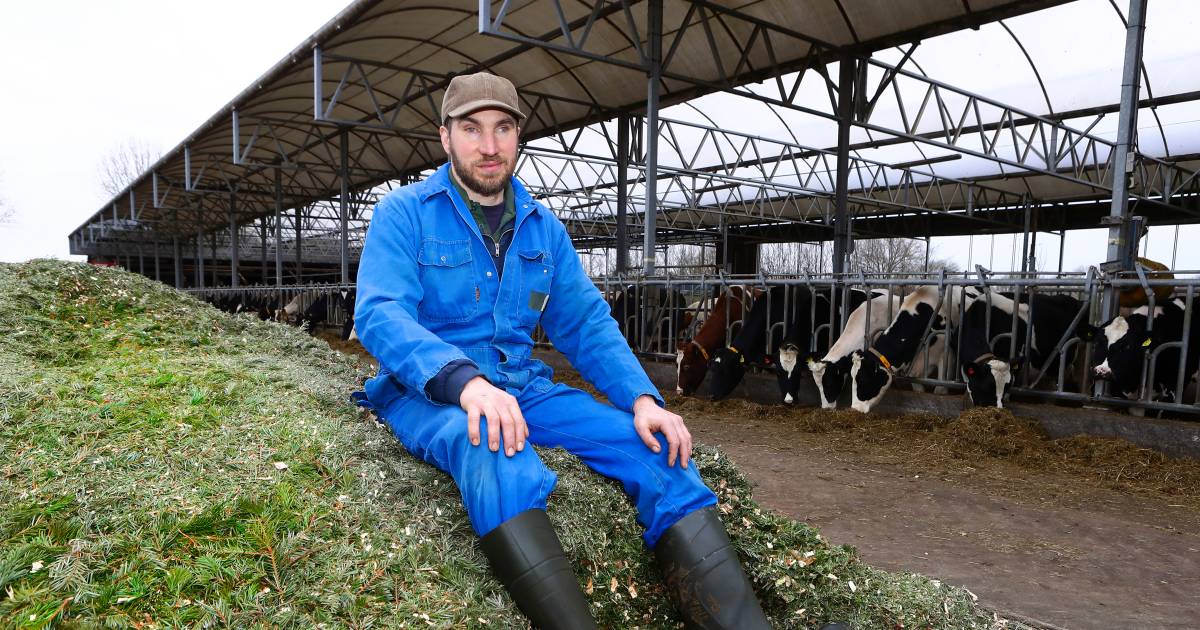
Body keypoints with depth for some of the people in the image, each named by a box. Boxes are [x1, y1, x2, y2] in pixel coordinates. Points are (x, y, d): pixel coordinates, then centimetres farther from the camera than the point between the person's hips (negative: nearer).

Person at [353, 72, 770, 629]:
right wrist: (464, 380, -34)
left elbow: (586, 324, 9)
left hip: (521, 383, 4)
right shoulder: (403, 213, -1)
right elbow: (379, 315, -15)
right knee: (493, 447, -40)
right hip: (427, 392, -3)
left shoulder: (543, 227, 12)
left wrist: (642, 399, -9)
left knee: (655, 445, -17)